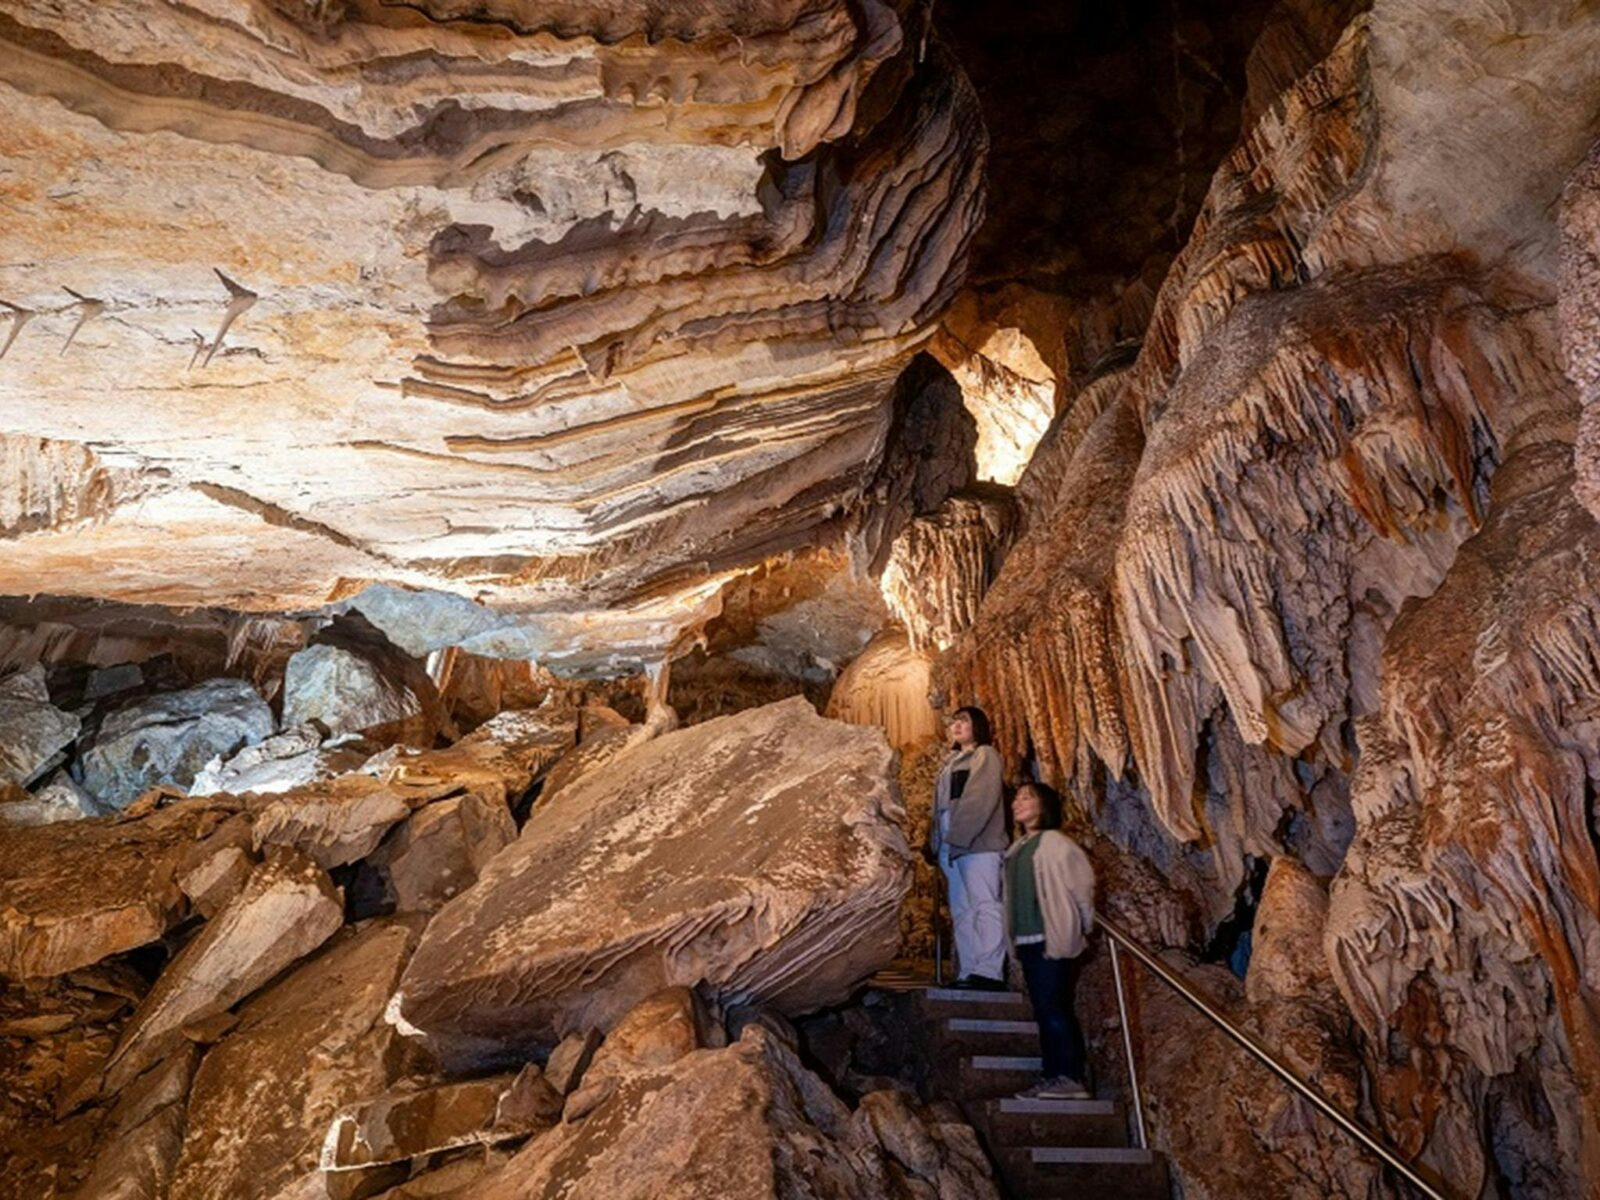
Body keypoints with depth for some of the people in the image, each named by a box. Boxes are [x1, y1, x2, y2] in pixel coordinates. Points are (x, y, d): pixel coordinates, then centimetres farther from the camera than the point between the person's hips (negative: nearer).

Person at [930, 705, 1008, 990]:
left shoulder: (985, 755, 4)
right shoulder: (950, 762, 27)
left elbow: (981, 800, -11)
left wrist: (958, 836, -18)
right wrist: (937, 841, 8)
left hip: (978, 843, -8)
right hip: (951, 846, 8)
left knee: (984, 905, -12)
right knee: (961, 911, 4)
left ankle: (989, 972, -16)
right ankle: (968, 974, 4)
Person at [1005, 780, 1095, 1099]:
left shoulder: (1055, 842, -8)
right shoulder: (1017, 848, 15)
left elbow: (1082, 885, -9)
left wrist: (1080, 929, -3)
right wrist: (1016, 939, 12)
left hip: (1054, 939, -8)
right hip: (1028, 941, 8)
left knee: (1053, 1008, -9)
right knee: (1045, 1010, 10)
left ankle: (1070, 1078, -2)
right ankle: (1055, 1077, 16)